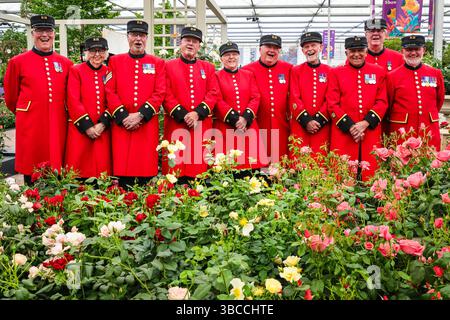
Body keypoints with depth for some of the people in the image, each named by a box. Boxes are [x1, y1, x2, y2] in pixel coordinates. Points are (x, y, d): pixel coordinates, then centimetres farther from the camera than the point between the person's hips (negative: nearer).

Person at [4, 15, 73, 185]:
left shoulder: (66, 63, 8)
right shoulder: (17, 62, 0)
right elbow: (11, 99, 11)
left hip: (58, 128, 2)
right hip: (31, 128, -2)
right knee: (32, 176, 4)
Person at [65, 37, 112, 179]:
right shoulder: (75, 71, 2)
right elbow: (73, 101, -5)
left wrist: (102, 124, -8)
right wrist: (87, 126, -11)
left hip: (103, 130, 2)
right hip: (80, 130, -2)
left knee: (102, 168, 2)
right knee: (79, 170, -2)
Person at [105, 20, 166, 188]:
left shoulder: (158, 63, 10)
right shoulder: (115, 61, 11)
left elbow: (160, 93, -1)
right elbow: (110, 92, 3)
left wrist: (140, 115, -12)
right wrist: (124, 117, -9)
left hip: (148, 125, 0)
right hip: (122, 124, 0)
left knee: (147, 173, 0)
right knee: (123, 173, -1)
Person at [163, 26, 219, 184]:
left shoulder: (208, 67, 15)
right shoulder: (169, 66, 8)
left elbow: (213, 94, 3)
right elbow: (166, 95, -2)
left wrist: (197, 113, -11)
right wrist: (183, 115, -13)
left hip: (202, 125, 2)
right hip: (176, 125, -2)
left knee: (200, 164, 2)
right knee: (176, 170, -3)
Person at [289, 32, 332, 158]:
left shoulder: (329, 71, 8)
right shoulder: (295, 71, 8)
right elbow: (294, 99, -1)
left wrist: (319, 120, -10)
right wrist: (306, 120, -11)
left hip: (322, 126, 1)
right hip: (299, 125, 0)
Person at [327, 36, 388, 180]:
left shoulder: (378, 72, 11)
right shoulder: (336, 73, 7)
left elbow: (382, 102, 5)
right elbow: (332, 104, 0)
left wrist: (366, 123, -9)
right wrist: (350, 126, -10)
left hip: (371, 132, 2)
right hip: (343, 133, -1)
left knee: (370, 174, 1)